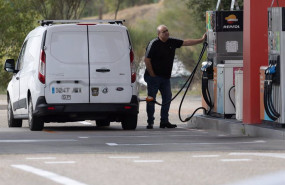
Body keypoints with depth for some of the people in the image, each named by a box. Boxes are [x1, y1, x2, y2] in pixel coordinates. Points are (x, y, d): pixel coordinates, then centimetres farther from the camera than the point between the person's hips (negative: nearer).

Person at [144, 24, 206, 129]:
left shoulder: (172, 42, 7)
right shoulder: (154, 44, -12)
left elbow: (186, 42, 13)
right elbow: (147, 60, -12)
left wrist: (201, 40, 10)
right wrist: (152, 74, -13)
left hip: (165, 77, 7)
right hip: (154, 77, -7)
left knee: (167, 97, 5)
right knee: (151, 99, -4)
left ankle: (164, 121, 11)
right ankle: (150, 122, -1)